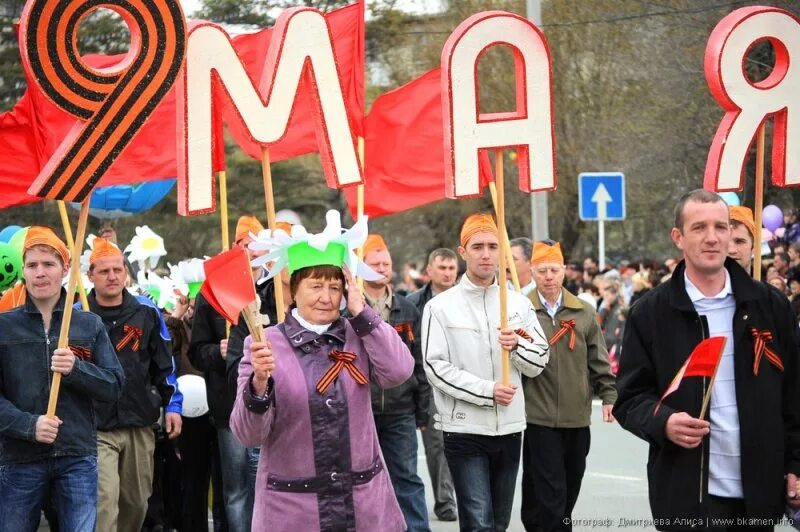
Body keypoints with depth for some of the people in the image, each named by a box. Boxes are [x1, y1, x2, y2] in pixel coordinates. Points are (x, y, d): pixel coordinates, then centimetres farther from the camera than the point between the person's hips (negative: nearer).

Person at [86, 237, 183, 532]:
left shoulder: (147, 312, 5)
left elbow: (164, 364, 11)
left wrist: (172, 405, 6)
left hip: (141, 424, 3)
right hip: (95, 428, -3)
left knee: (136, 501, 12)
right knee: (104, 501, -15)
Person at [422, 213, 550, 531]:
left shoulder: (519, 304, 7)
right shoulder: (440, 307, -4)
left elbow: (539, 364, 7)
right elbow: (436, 367, -11)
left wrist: (518, 345, -14)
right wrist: (487, 390, -18)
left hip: (509, 428, 5)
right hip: (464, 429, -4)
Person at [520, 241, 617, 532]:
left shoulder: (584, 313, 8)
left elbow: (598, 360, 10)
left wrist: (608, 395, 3)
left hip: (577, 417, 4)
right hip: (538, 417, -4)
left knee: (569, 489, 14)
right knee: (549, 493, -5)